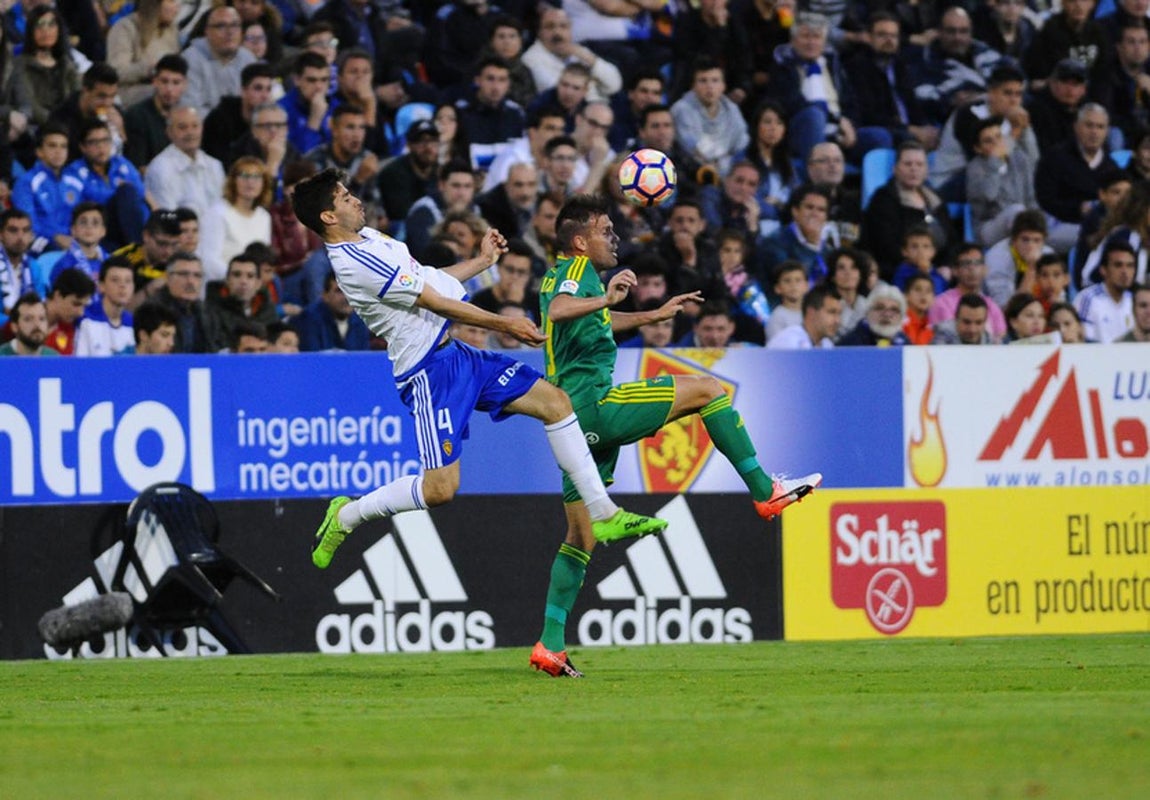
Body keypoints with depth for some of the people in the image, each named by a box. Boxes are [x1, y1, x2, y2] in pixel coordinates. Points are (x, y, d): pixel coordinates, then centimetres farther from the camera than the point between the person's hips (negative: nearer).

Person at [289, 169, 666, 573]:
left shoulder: (365, 238, 10)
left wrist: (483, 261, 25)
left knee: (554, 401, 5)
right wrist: (504, 324, -14)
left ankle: (603, 515, 11)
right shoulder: (355, 263, -21)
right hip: (430, 372, -10)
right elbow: (435, 302, -18)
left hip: (453, 354, 10)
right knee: (441, 488, -14)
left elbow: (429, 282, 22)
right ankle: (346, 516, 11)